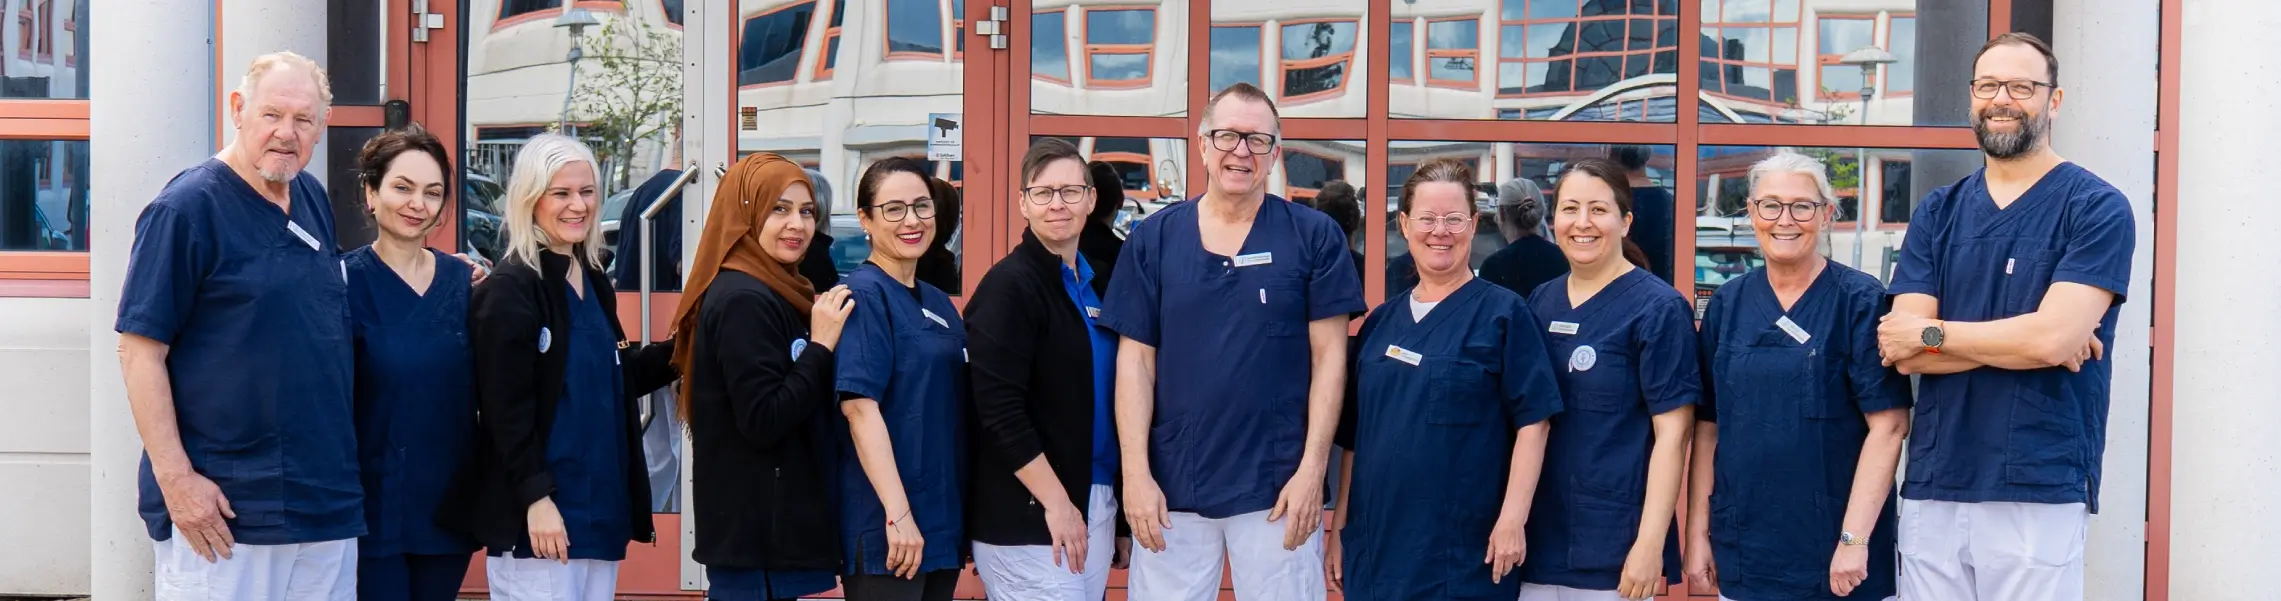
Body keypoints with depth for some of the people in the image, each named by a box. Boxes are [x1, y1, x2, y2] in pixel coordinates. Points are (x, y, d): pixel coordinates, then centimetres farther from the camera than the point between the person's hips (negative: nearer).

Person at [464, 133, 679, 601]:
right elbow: (507, 407, -15)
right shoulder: (511, 290, -10)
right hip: (539, 510, -8)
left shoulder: (596, 284, 14)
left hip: (601, 508, 8)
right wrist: (535, 497, -20)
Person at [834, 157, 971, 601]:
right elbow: (860, 409, -18)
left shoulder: (938, 303, 13)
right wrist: (897, 513, -24)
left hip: (944, 519, 8)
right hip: (887, 529, -8)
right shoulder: (864, 294, -10)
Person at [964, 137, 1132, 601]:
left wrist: (1107, 500, 12)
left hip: (1097, 504, 8)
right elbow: (999, 410, -18)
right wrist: (1056, 502, -17)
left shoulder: (1096, 281, 12)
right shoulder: (1009, 286, -12)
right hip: (1027, 517, -7)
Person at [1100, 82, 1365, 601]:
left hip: (1277, 489, -1)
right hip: (1171, 489, 2)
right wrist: (1136, 474, -4)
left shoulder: (1314, 237, 1)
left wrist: (1312, 468, -8)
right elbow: (1135, 361, 3)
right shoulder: (1152, 240, 5)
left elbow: (1329, 355, -1)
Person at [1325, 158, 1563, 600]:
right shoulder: (1381, 322, 11)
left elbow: (1532, 423, -8)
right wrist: (1339, 527, 11)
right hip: (1375, 544, 5)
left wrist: (1512, 519, -15)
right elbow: (1355, 436, 14)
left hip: (1463, 550, -4)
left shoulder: (1503, 313, -3)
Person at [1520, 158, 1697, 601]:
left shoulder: (1658, 309, -7)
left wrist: (1650, 544, -16)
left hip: (1613, 550, -5)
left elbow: (1672, 433, -11)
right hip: (1536, 542, 5)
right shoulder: (1539, 303, 9)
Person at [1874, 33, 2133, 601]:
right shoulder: (1938, 212, 10)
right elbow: (1904, 353, 0)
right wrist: (2021, 338, -10)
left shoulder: (2097, 208, -2)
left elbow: (2052, 338, -15)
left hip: (2039, 493, -4)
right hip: (1932, 488, 4)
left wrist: (1930, 332, -5)